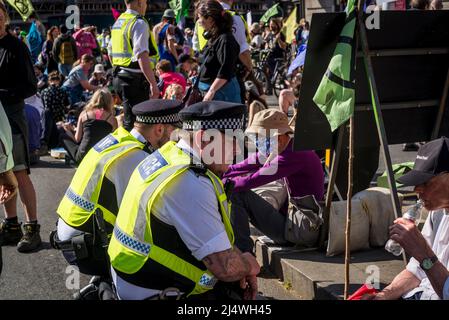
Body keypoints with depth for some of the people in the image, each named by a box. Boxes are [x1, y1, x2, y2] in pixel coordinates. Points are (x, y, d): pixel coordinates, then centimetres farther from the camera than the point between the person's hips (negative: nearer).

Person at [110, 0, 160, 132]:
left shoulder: (118, 22, 15)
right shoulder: (139, 23, -13)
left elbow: (111, 53, 22)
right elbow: (142, 56, -24)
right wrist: (153, 83, -26)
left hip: (118, 77, 9)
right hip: (135, 78, -9)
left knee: (128, 118, 19)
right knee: (134, 122, -4)